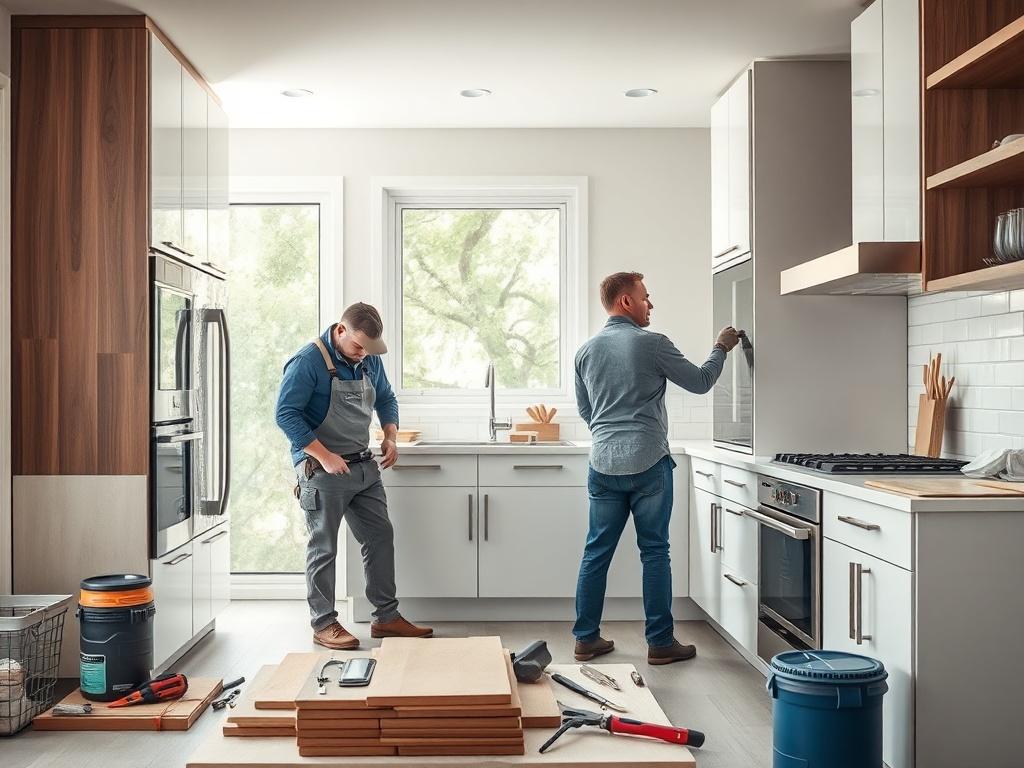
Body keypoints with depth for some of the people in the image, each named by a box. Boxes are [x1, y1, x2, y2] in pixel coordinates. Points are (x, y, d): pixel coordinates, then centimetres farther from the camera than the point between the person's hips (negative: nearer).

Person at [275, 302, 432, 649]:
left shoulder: (370, 360, 7)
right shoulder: (309, 361, -15)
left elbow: (386, 399, 22)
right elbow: (286, 414, -19)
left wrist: (390, 436, 4)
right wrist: (324, 456, -23)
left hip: (364, 466, 7)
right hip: (322, 471, -7)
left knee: (380, 536, 10)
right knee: (324, 548, 2)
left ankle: (386, 617, 20)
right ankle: (324, 624, 14)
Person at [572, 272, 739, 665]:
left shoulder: (586, 351, 8)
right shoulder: (652, 344, -7)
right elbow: (700, 381, 3)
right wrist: (721, 348, 20)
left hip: (603, 466, 5)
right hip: (648, 463, -4)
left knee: (596, 552, 9)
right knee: (654, 552, 4)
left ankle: (586, 638, 15)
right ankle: (660, 642, 11)